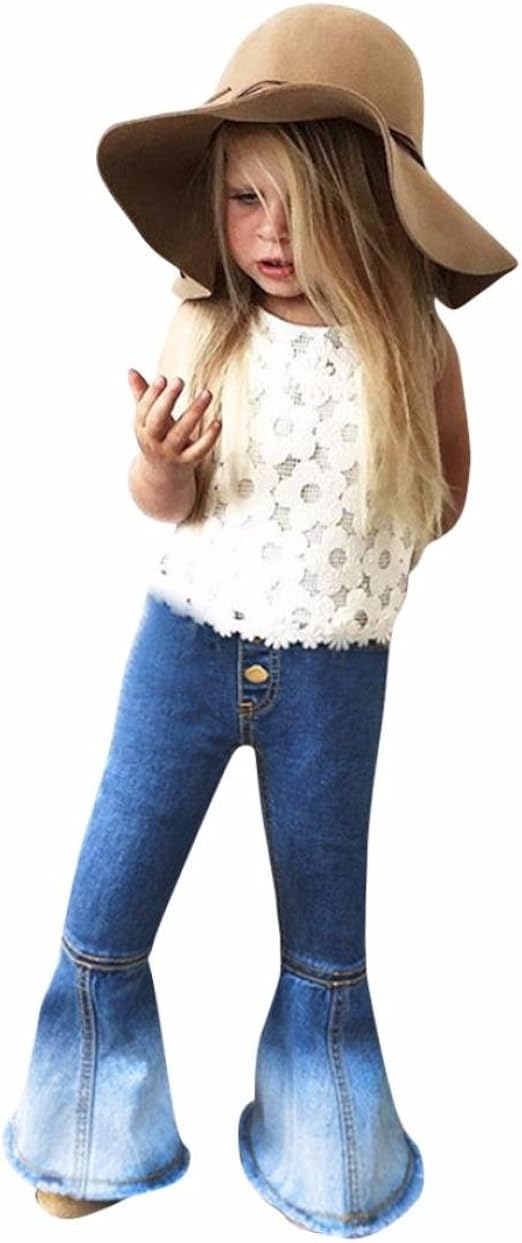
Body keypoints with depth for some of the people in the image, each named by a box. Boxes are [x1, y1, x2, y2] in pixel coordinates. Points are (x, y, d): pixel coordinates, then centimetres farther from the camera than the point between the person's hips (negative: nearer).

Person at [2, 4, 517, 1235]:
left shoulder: (415, 341, -7)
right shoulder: (204, 328, -7)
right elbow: (168, 509, -3)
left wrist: (361, 558, -1)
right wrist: (160, 460, -23)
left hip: (334, 673, 0)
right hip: (189, 641, 1)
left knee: (326, 935, 16)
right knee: (106, 913, 8)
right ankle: (103, 1134, 37)